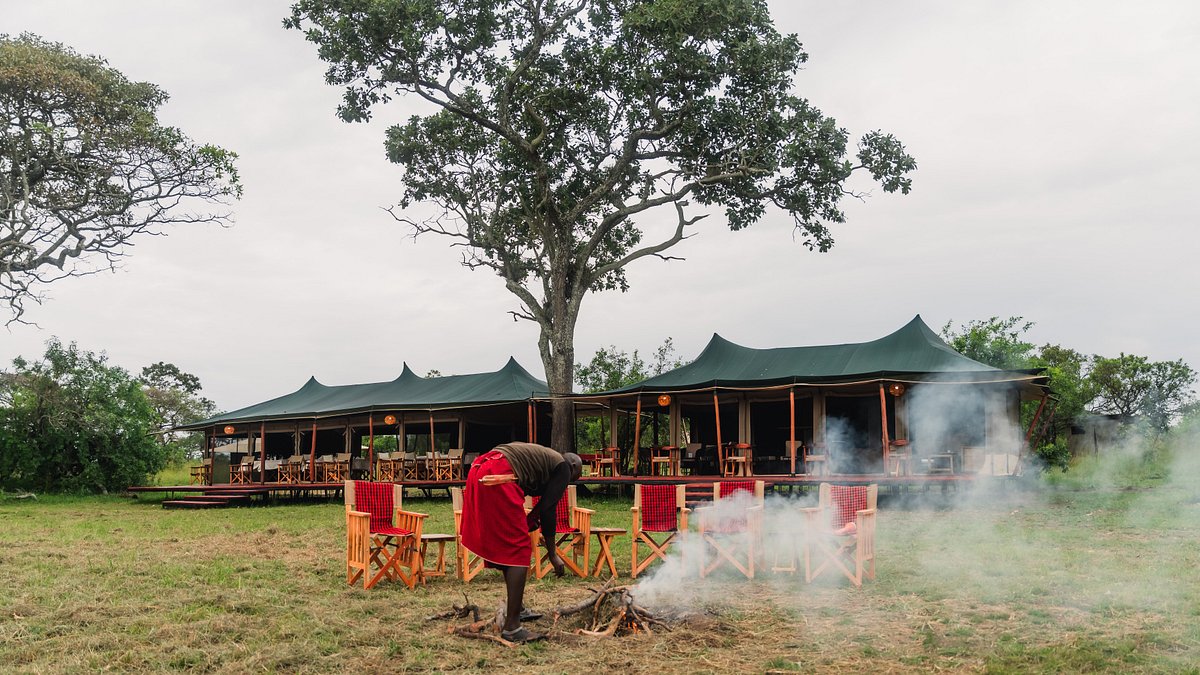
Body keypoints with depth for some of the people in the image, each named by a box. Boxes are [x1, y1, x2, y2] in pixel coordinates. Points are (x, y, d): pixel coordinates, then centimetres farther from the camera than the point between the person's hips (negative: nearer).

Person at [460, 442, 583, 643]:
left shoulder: (541, 457, 33)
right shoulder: (563, 467, 9)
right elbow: (547, 510, 4)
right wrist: (552, 554, 10)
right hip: (497, 477, -10)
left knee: (509, 546, 21)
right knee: (519, 549, -3)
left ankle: (517, 609, 33)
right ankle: (511, 627, -4)